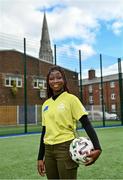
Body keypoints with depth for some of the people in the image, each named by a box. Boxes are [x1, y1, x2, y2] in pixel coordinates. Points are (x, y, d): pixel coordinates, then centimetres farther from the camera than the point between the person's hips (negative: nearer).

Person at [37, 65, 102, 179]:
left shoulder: (71, 99, -6)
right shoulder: (46, 104, 8)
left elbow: (86, 124, -11)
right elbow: (45, 131, 12)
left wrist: (97, 148, -24)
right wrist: (40, 157, 12)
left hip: (66, 148, -5)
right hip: (48, 150, 5)